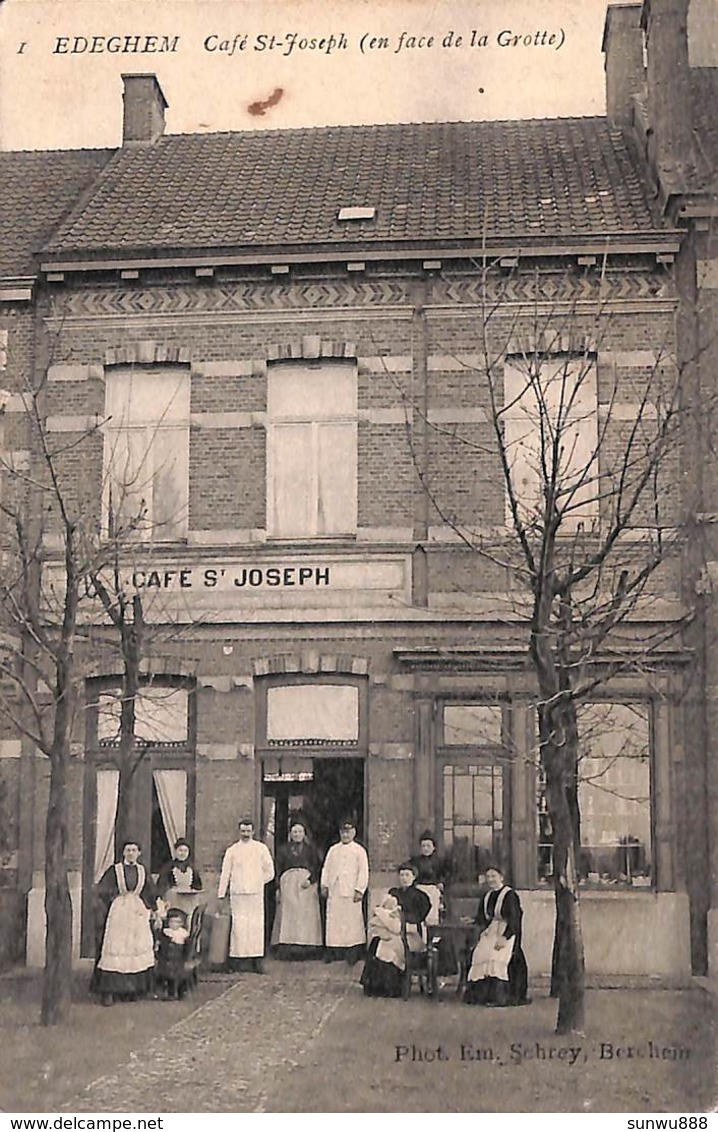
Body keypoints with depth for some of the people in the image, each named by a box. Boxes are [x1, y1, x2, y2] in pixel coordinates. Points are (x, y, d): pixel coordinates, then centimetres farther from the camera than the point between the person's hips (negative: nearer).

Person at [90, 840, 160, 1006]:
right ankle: (109, 991, -6)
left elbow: (152, 893, 18)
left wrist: (147, 908, 7)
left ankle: (135, 989, 11)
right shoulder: (115, 870, 0)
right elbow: (101, 890, 0)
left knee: (139, 948, 2)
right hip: (118, 913, -4)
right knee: (115, 949, -7)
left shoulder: (143, 871, 10)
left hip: (138, 913, 4)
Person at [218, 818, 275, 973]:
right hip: (237, 893, 0)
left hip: (255, 893, 0)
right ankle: (237, 958, -4)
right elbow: (225, 873, 9)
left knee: (256, 925, -4)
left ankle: (257, 959, -2)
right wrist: (221, 895, 5)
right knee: (238, 925, -7)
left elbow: (269, 873, 13)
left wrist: (257, 882, 6)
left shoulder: (261, 849, 8)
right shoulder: (232, 850, 8)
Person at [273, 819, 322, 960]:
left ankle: (306, 950, -4)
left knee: (306, 915, -5)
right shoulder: (283, 849, 13)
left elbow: (316, 867, 4)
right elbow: (278, 870, 8)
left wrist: (310, 880, -13)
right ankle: (287, 949, -9)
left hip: (306, 885, 0)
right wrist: (278, 888, -2)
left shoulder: (310, 849, 14)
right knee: (288, 915, -7)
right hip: (288, 883, 0)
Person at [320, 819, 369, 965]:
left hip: (351, 891, -3)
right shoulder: (333, 850, 17)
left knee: (352, 919, -6)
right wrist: (324, 886, 5)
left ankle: (353, 952, -3)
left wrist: (359, 890, -9)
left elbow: (363, 872, 0)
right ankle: (332, 950, 4)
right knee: (333, 920, 1)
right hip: (334, 891, 3)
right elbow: (326, 868, 16)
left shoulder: (359, 850, 5)